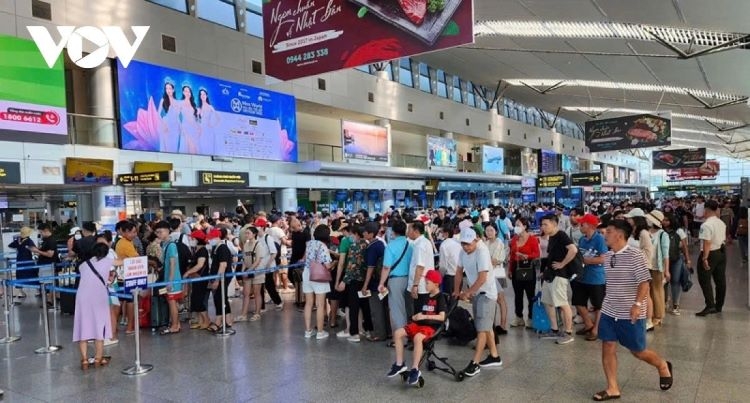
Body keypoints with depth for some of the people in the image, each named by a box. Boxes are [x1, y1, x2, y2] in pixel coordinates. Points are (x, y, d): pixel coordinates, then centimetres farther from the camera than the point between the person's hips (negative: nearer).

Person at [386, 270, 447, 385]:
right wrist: (416, 317, 3)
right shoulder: (427, 297, 16)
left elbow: (441, 317, -20)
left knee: (417, 337, -39)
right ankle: (399, 364, -4)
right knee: (398, 333, -9)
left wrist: (425, 316, -24)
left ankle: (415, 369, -30)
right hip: (420, 323, 8)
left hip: (432, 326, -8)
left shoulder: (440, 298, -8)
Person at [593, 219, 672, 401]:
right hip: (609, 311, 6)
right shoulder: (607, 256, 5)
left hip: (630, 314, -6)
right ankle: (612, 389, 12)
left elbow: (644, 282, -18)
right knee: (607, 347, 2)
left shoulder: (635, 255, -16)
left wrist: (637, 305, -25)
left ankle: (663, 366, 39)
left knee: (637, 351, 9)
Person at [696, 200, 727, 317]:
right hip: (722, 252, 9)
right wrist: (721, 248, 18)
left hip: (710, 254, -9)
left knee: (704, 280, -2)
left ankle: (710, 306, -6)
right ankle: (718, 306, 22)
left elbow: (707, 243, -23)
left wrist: (704, 258, -21)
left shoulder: (706, 225, -20)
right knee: (720, 280, 13)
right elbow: (724, 239, 13)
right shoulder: (722, 223, 9)